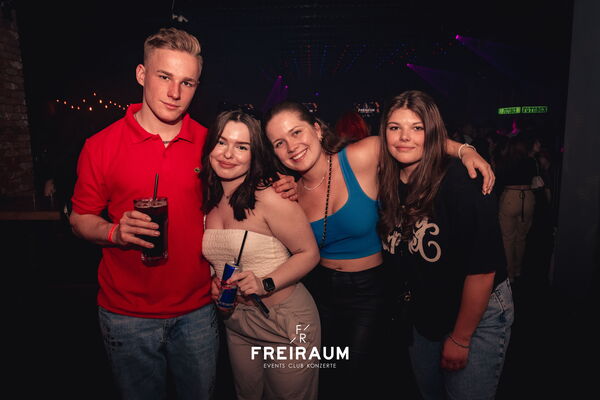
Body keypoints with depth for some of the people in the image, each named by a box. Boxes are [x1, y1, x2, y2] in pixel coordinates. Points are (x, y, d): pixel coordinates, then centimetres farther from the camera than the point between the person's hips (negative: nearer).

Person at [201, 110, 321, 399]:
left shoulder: (269, 198, -21)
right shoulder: (209, 199, -1)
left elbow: (309, 253, -17)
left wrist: (266, 284, -27)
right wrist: (213, 282, -4)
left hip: (285, 321, -5)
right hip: (235, 322, 6)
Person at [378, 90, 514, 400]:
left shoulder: (461, 183, -24)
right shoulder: (388, 186, -6)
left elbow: (482, 268, -23)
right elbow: (394, 254, 7)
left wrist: (460, 339, -16)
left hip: (478, 316, -5)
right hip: (422, 316, 6)